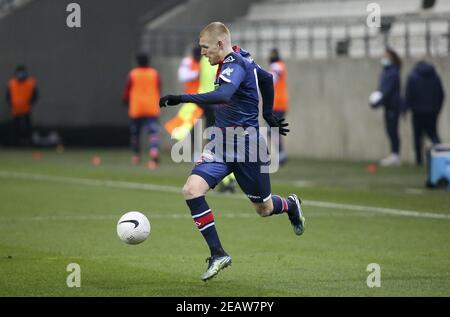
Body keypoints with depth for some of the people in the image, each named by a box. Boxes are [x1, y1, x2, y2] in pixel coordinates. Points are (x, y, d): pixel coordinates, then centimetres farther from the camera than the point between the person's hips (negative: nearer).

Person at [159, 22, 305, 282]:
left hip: (247, 144, -8)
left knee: (264, 209, 11)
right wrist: (267, 113, 30)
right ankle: (218, 254, -11)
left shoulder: (235, 65, -20)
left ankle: (291, 205, 48)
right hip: (222, 142, 8)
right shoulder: (242, 59, 7)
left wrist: (180, 99, -44)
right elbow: (267, 78, 24)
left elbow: (223, 96, -39)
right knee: (192, 190, -17)